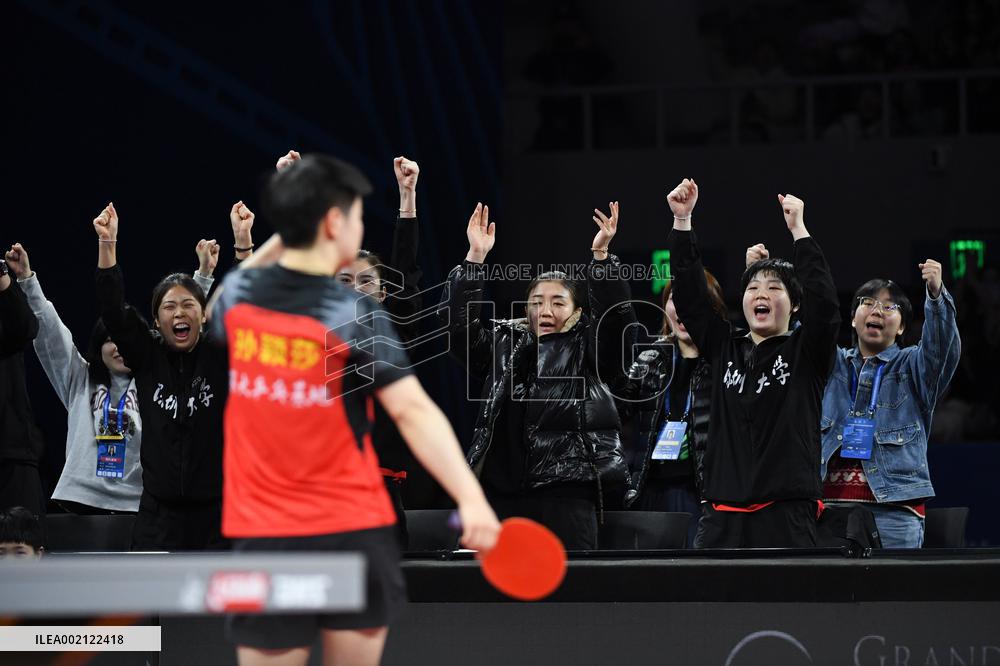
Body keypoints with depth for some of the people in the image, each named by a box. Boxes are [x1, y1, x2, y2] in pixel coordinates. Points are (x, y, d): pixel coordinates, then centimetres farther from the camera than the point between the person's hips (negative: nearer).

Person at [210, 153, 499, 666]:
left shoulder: (238, 292, 0)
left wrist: (275, 243, 27)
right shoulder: (355, 315, -12)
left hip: (263, 534, 3)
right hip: (352, 529, -3)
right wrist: (470, 497, -27)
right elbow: (412, 410, -21)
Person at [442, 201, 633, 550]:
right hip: (503, 490, 3)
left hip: (568, 492, -3)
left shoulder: (588, 350, 9)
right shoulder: (503, 345, 16)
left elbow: (616, 318, -8)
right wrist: (475, 258, -4)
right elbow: (459, 324, 5)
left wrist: (601, 256, -19)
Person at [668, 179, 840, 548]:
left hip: (786, 517, -3)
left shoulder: (805, 353, 5)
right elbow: (689, 296, 8)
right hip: (723, 517, 4)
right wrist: (682, 221, -1)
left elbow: (824, 303, -12)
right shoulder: (724, 348, 14)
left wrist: (798, 230, -17)